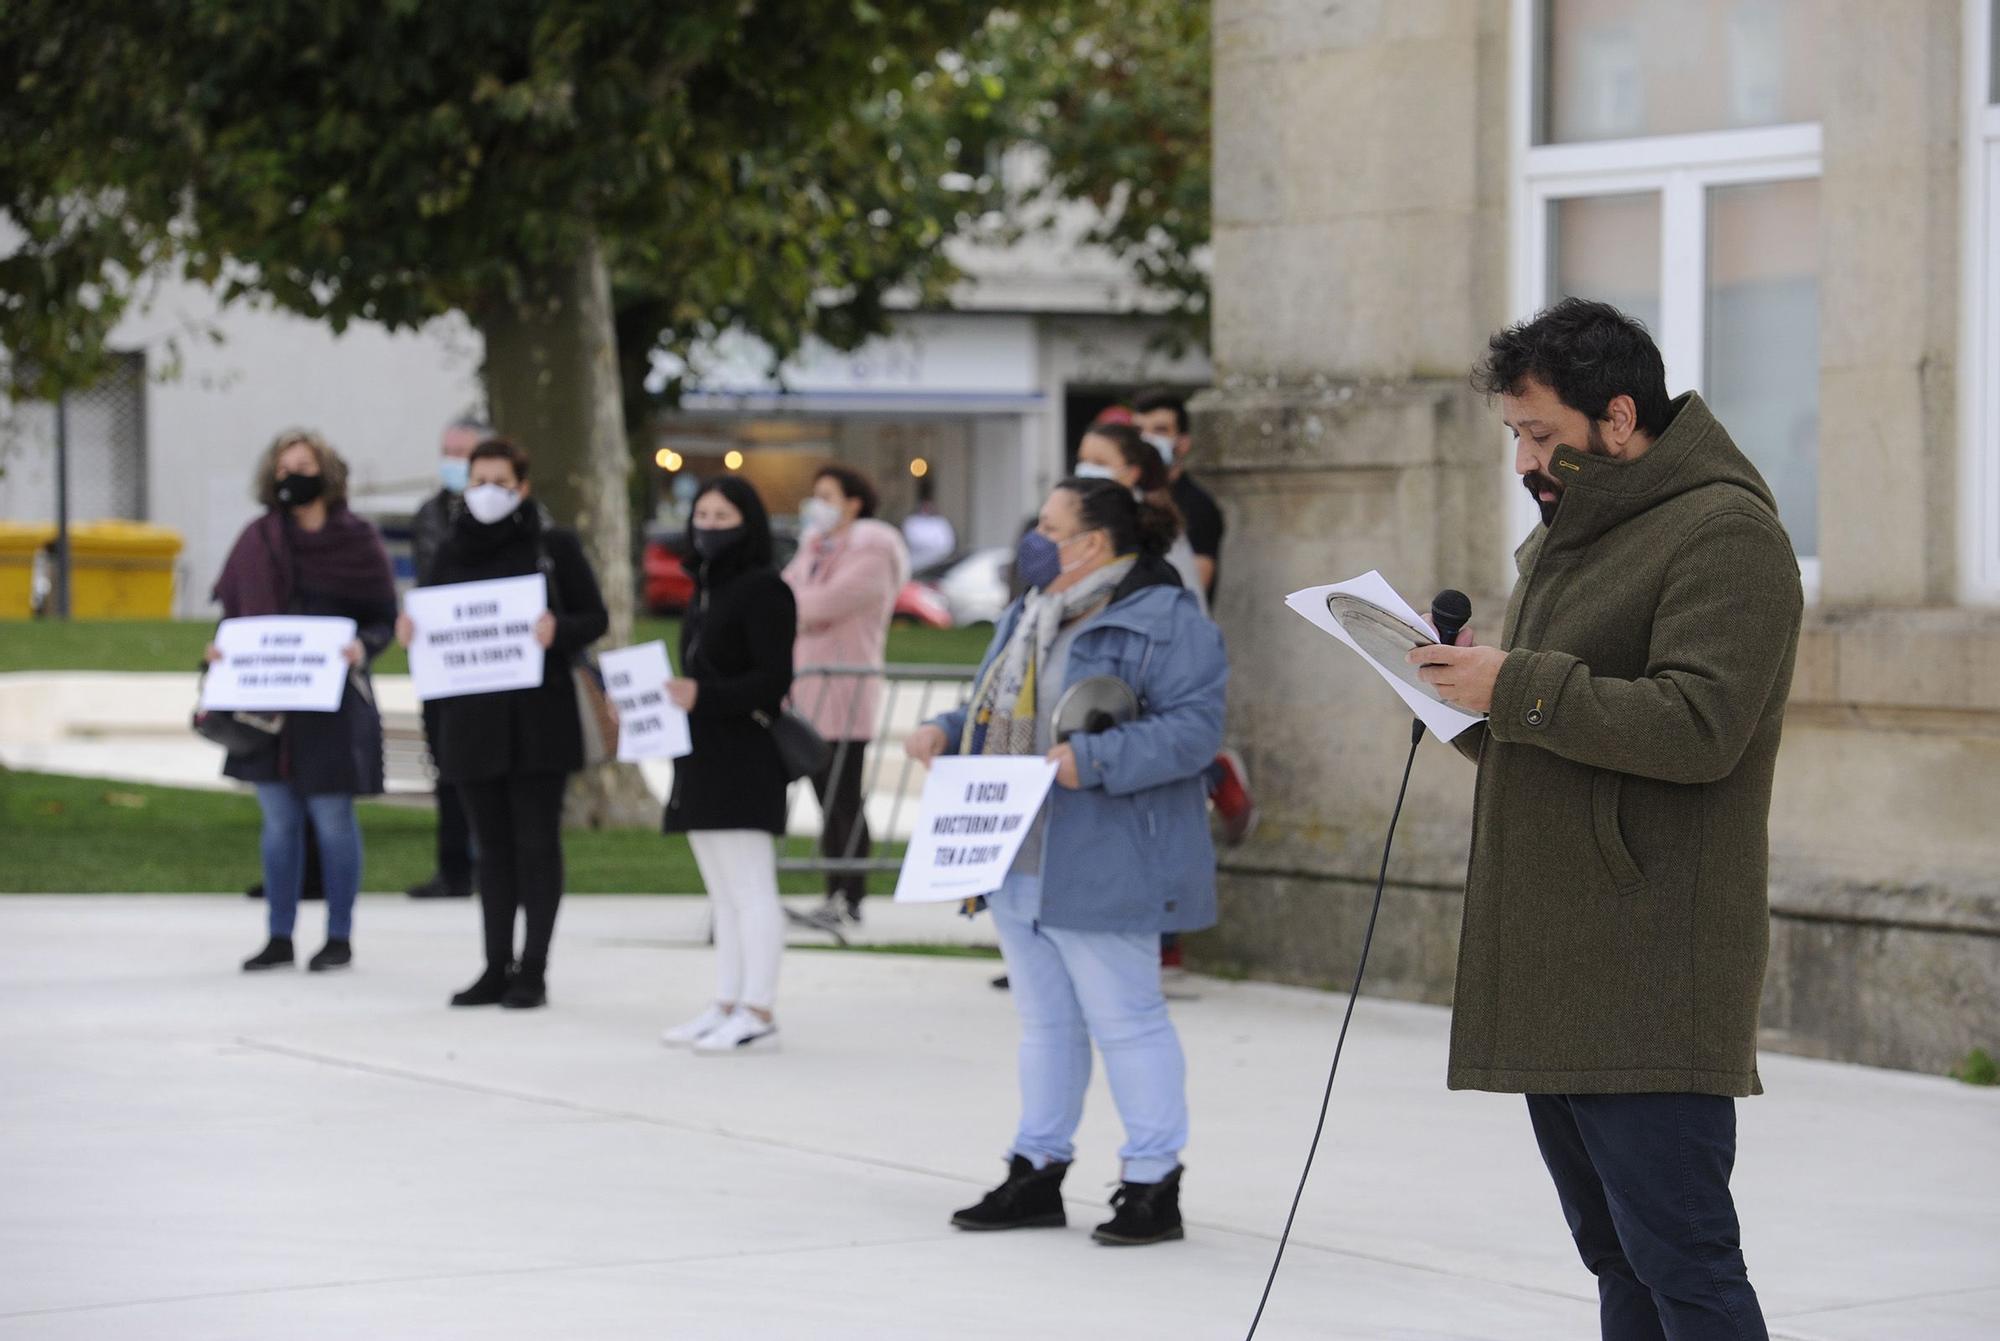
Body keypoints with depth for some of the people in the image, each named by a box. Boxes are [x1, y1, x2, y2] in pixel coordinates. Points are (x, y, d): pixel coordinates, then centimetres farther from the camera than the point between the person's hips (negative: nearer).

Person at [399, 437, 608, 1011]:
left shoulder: (554, 545, -1)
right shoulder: (453, 549, 11)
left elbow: (596, 618, 0)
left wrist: (558, 630, -20)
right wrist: (410, 631, -5)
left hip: (539, 716, -4)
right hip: (472, 717, 4)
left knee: (535, 842, -2)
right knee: (493, 845, 9)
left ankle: (533, 970, 2)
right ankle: (497, 968, 14)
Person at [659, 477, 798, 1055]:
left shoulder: (764, 589, -9)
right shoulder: (706, 590, 18)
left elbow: (773, 680, -16)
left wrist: (703, 696, -25)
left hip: (743, 757, -9)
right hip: (703, 760, 9)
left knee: (751, 891, -8)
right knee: (725, 896, 11)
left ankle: (758, 1013, -8)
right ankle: (726, 1006, 15)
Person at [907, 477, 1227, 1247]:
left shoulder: (1164, 621, -12)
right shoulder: (1029, 617, 17)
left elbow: (1193, 728, -20)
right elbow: (997, 715, 26)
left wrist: (1093, 760, -28)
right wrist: (947, 733, 6)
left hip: (1102, 871, -9)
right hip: (1020, 865, 9)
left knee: (1124, 1020, -4)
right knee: (1046, 1022, 14)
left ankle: (1153, 1183, 3)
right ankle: (1037, 1170, 21)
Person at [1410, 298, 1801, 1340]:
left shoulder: (1722, 533, -9)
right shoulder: (1569, 536, 22)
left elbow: (1698, 725, -21)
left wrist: (1518, 687, -18)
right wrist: (1471, 701, 6)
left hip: (1651, 974, -10)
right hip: (1555, 968, 10)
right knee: (1615, 1257, 12)